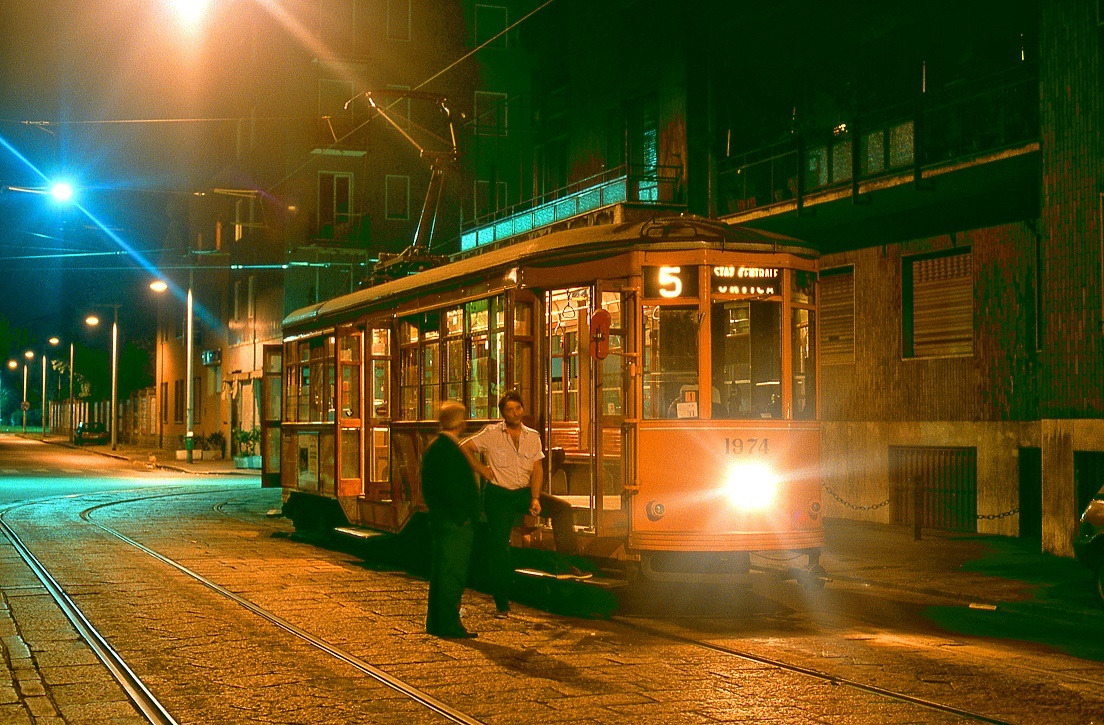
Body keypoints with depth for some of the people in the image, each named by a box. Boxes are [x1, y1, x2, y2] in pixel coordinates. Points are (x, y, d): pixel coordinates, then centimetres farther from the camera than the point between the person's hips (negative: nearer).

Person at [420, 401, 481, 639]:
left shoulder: (434, 447, 13)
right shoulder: (450, 450, -18)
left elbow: (428, 488, 17)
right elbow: (454, 488, -22)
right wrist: (463, 518, -17)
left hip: (440, 519, 10)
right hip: (455, 522, -10)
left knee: (441, 572, 15)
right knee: (452, 573, -5)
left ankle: (436, 623, 22)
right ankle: (449, 624, -3)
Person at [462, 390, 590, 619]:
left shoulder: (533, 437, 5)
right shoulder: (492, 434, -4)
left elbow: (537, 470, 1)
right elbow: (465, 448, -5)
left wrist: (535, 498, -12)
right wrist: (483, 471, -7)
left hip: (524, 492, 3)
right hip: (499, 495, -3)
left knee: (562, 508, -18)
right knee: (499, 548, -4)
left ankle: (567, 564, -18)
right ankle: (502, 604, 7)